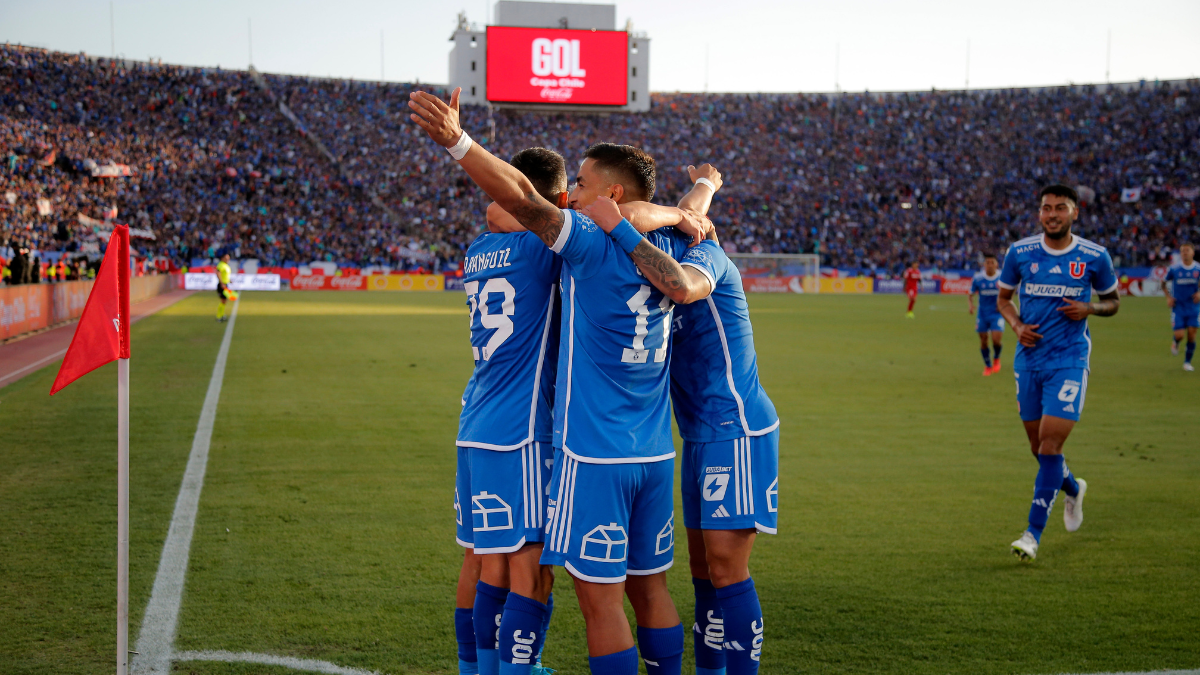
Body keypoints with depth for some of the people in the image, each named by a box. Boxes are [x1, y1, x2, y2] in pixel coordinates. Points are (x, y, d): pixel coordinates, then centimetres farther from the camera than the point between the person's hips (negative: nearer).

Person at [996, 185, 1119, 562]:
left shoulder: (1095, 257, -3)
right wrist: (1017, 325, -6)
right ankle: (1073, 489, 43)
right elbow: (1003, 297, 14)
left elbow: (1112, 301, 11)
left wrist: (1089, 308, -11)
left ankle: (1033, 534, -8)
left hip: (1070, 359, -3)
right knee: (1038, 446, 10)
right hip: (1029, 359, 3)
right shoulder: (1019, 253, 1)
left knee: (1050, 443, -13)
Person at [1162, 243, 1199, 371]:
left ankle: (1187, 362, 14)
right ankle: (1175, 344, 28)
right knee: (1179, 335, -11)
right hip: (1178, 306, -1)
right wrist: (1168, 297, -3)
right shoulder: (1174, 269, -6)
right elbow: (1163, 282, 9)